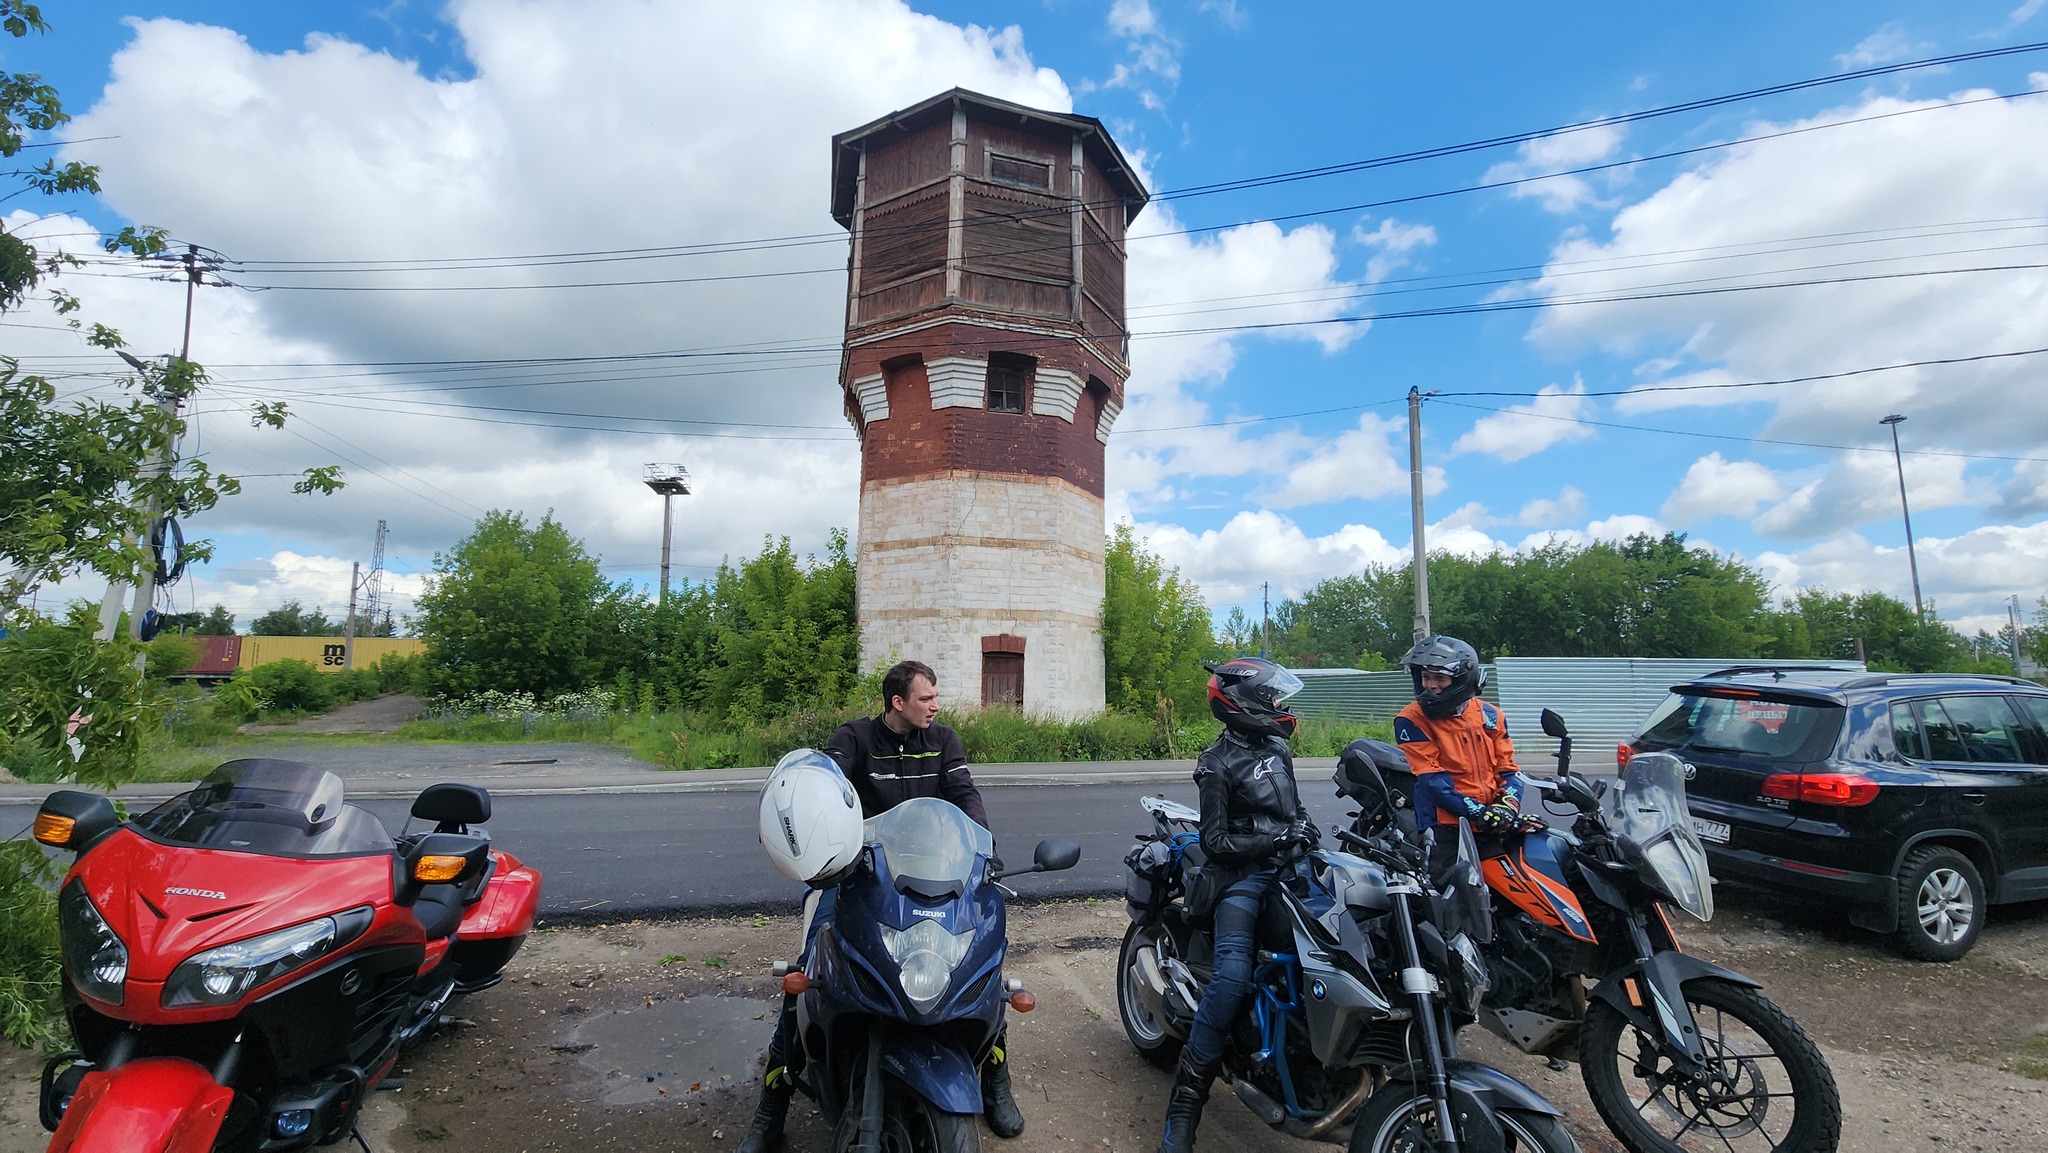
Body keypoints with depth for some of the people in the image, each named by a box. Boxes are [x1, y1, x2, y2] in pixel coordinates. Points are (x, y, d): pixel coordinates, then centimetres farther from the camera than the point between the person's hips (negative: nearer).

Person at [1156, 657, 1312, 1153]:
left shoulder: (1276, 746, 14)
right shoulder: (1218, 764, -7)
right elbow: (1215, 841, -10)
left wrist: (1304, 825, 8)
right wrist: (1275, 838, -18)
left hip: (1288, 866, 8)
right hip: (1244, 875, -7)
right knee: (1233, 972, -25)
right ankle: (1186, 1097, -17)